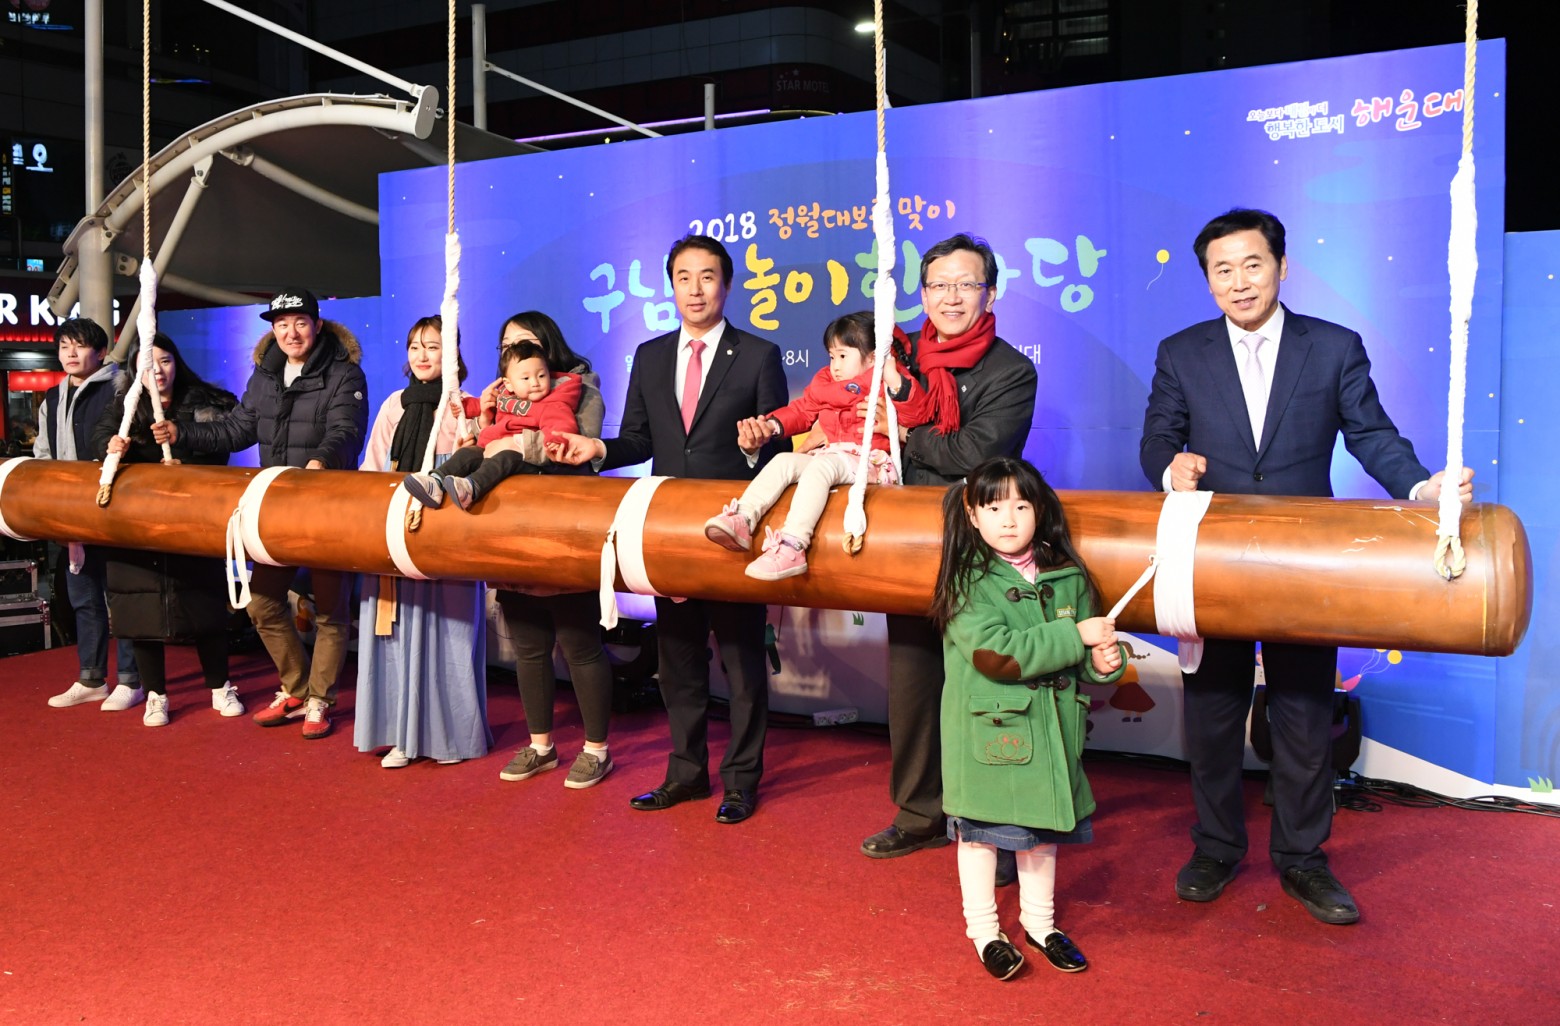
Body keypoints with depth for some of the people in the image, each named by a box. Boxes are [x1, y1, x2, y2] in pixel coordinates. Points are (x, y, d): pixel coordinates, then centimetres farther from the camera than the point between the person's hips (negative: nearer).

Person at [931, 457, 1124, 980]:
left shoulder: (1066, 576, 2)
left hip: (1050, 726, 5)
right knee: (981, 828, 8)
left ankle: (1039, 920, 38)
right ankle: (983, 929, 27)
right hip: (987, 728, -4)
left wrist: (1103, 661, -12)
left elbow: (1083, 655, 12)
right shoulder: (968, 579, -13)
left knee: (1043, 824, 17)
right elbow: (995, 651, -24)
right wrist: (1075, 637, -22)